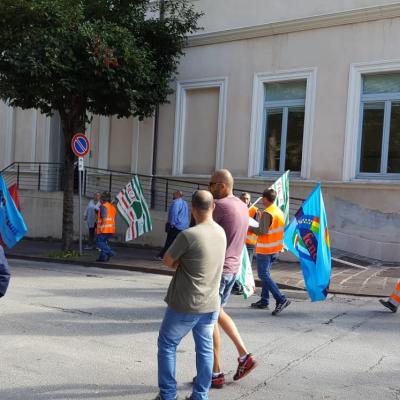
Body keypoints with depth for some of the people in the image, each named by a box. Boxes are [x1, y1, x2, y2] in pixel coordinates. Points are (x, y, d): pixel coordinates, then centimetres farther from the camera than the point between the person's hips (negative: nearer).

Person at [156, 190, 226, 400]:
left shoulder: (188, 235, -21)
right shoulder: (221, 233, 1)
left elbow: (168, 261, -9)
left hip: (185, 305, -6)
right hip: (211, 304, 6)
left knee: (167, 345, 12)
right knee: (205, 349, 15)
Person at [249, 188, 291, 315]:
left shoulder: (267, 213, -18)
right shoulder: (279, 212, 10)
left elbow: (263, 231, -23)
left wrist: (250, 228, -9)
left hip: (265, 249, -9)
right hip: (275, 248, 9)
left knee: (264, 275, -6)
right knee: (265, 274, 16)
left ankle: (281, 300, -13)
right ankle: (264, 301, 19)